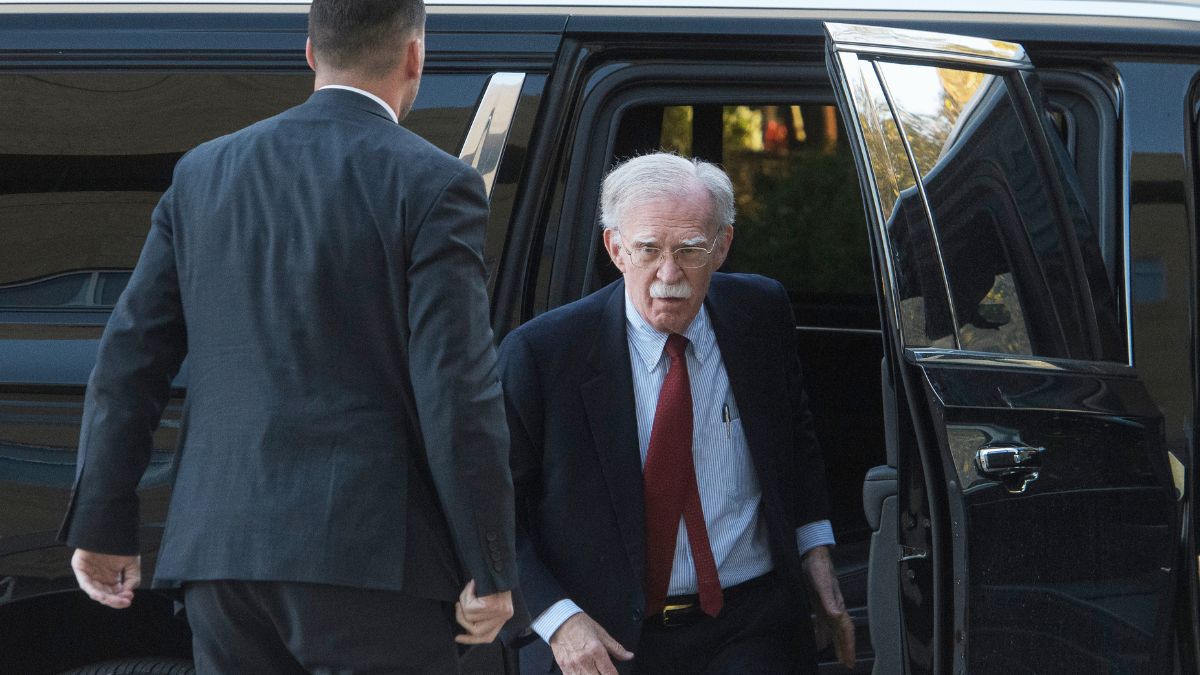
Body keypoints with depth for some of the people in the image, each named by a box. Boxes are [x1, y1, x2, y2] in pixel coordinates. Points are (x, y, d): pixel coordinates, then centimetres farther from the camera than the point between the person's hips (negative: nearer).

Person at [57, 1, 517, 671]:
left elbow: (129, 359, 10)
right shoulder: (433, 187, -6)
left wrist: (103, 527, 16)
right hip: (370, 559, -5)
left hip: (224, 544, 6)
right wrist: (492, 571, -6)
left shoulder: (206, 172, 11)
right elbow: (458, 393, -12)